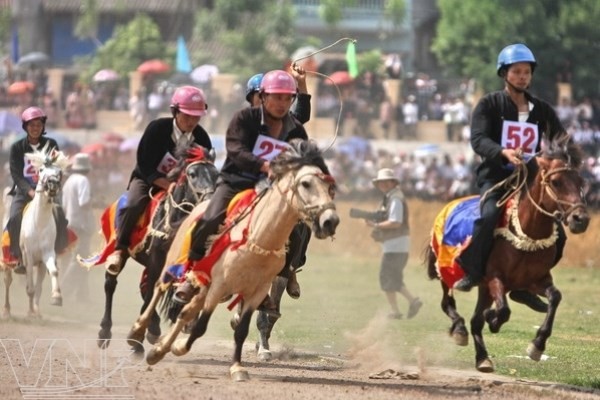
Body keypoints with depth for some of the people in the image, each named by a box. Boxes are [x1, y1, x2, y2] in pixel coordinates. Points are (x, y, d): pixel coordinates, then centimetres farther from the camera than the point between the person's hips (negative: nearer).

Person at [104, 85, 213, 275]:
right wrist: (169, 185, -30)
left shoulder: (201, 137, -7)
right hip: (148, 179, -4)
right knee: (134, 203, -33)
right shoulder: (157, 128, -18)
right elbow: (145, 166, -19)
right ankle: (120, 249, -27)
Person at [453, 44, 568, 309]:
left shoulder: (542, 110, 13)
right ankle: (472, 272, -22)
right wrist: (503, 152, -33)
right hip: (495, 177, -4)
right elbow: (478, 140, -13)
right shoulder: (489, 105, 1)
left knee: (557, 235, -6)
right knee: (490, 214, -35)